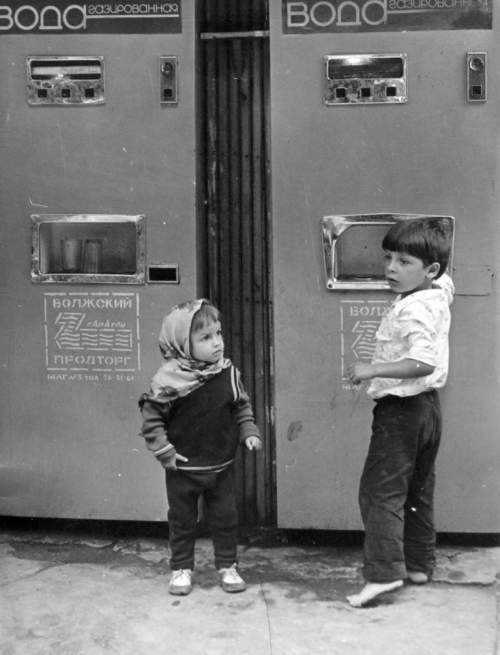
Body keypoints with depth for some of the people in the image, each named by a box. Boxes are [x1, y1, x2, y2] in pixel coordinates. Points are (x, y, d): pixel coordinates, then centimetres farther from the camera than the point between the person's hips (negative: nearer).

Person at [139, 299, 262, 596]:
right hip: (183, 469, -3)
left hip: (221, 466, 3)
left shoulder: (229, 373, -7)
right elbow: (151, 416, -10)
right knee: (182, 519, 11)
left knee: (226, 517, 11)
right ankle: (182, 569, 27)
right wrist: (163, 450, -13)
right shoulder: (169, 379, -19)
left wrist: (249, 432, -3)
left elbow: (242, 407, 8)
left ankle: (228, 566, 27)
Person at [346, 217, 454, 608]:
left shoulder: (413, 310, -23)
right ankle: (419, 564, 27)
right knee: (419, 491, 17)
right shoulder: (440, 291, 4)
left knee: (380, 491, -8)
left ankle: (383, 572, -13)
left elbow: (423, 362, -35)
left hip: (401, 409, -10)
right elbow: (446, 279, 30)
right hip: (428, 404, 10)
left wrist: (373, 369, -34)